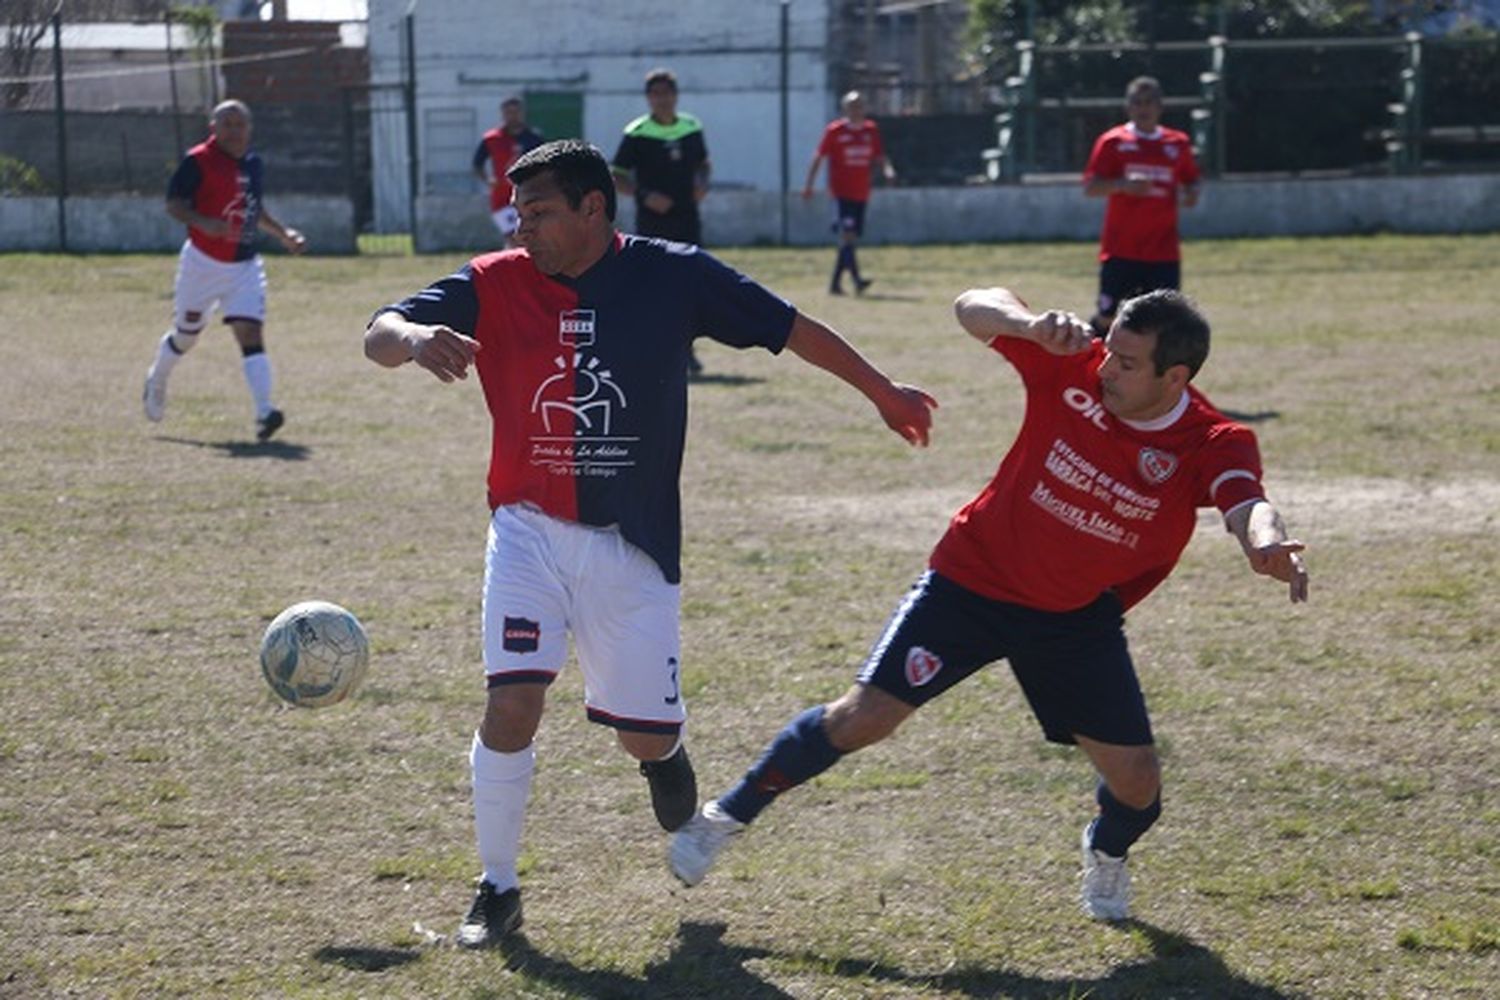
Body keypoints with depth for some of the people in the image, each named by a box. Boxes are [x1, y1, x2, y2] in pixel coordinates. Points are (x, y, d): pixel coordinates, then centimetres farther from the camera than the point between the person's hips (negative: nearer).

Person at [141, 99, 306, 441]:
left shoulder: (254, 163, 9)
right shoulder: (198, 161, -11)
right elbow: (173, 204, -13)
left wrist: (283, 234, 14)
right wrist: (203, 223, -30)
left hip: (245, 265, 4)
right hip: (203, 261, -4)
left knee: (251, 332, -12)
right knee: (186, 334, 12)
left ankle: (264, 412, -24)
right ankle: (156, 381, 43)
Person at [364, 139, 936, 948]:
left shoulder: (673, 276, -5)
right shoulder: (494, 285, -5)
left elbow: (790, 328, 6)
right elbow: (378, 336, -12)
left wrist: (882, 391, 13)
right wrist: (415, 339, -36)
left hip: (633, 545, 0)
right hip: (530, 529, 0)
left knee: (645, 735, 4)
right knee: (511, 705, -16)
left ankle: (662, 753, 44)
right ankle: (497, 890, 1)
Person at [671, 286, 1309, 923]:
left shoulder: (1212, 445, -21)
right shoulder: (1076, 369, -19)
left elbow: (1246, 505, -41)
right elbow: (974, 307, -16)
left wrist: (1266, 542, -66)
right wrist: (1031, 325, -38)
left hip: (1078, 617, 1)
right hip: (974, 578, -1)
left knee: (1135, 778, -4)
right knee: (862, 718, -7)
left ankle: (1107, 853, 34)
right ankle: (726, 817, 13)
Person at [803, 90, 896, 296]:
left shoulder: (871, 130, 10)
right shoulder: (834, 131, -3)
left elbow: (879, 157, 16)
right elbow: (819, 157, 1)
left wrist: (888, 170, -5)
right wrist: (809, 184, -3)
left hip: (861, 194, 5)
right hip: (841, 192, -5)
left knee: (849, 240, 8)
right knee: (848, 235, -19)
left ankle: (835, 283, 17)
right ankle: (856, 280, -28)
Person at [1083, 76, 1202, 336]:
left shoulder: (1178, 144, 9)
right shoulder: (1112, 142, 0)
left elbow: (1191, 181, 21)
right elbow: (1090, 187, -5)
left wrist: (1190, 193, -3)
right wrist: (1123, 184, -24)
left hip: (1164, 253, 2)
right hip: (1121, 251, -2)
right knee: (1108, 316, -2)